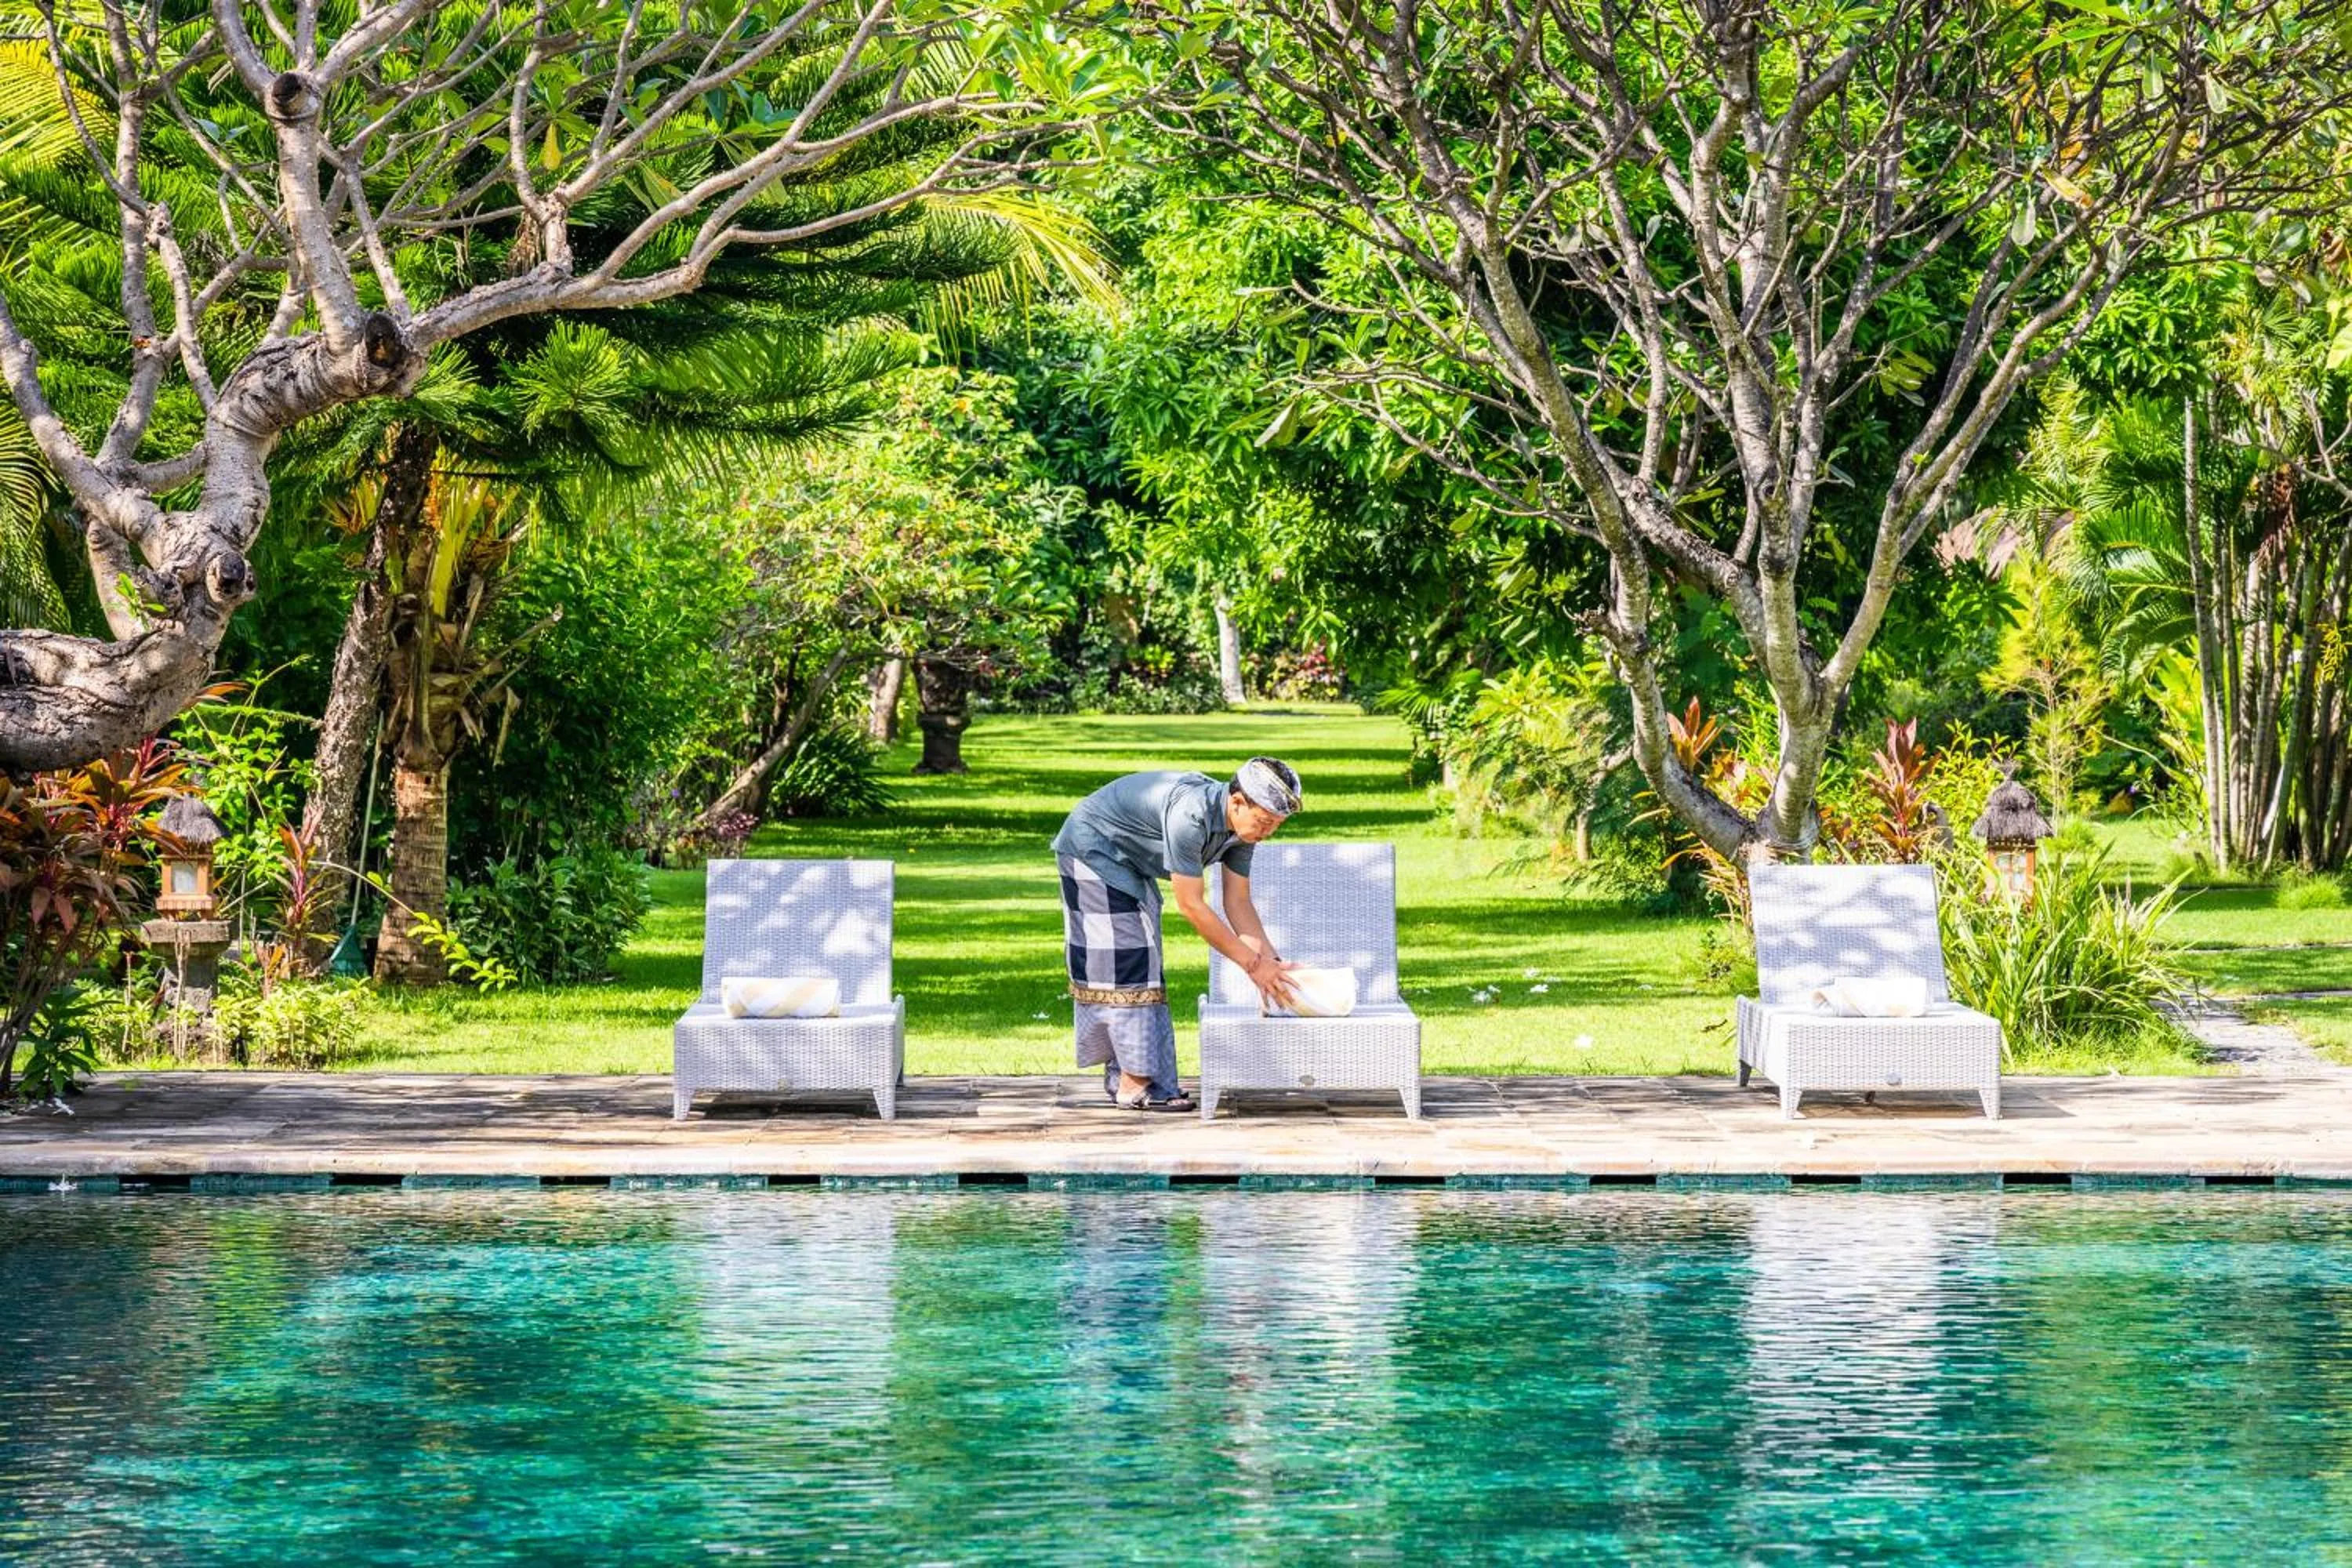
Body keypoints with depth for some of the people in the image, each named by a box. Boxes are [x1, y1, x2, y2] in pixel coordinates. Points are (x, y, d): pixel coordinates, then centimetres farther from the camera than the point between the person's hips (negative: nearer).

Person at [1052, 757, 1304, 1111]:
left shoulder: (1244, 822, -11)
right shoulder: (1190, 814, -38)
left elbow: (1237, 903, -3)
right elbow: (1191, 906, -33)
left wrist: (1271, 961, -14)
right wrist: (1253, 964, -29)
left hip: (1129, 863, 9)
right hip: (1093, 848, -9)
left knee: (1140, 960, 10)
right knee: (1123, 962, -13)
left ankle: (1121, 1074, 18)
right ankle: (1136, 1084, -12)